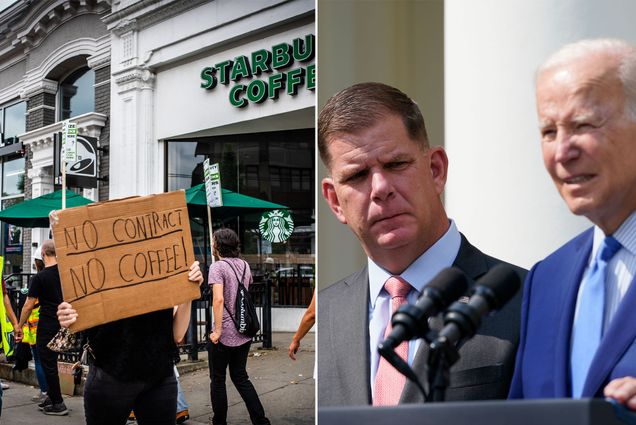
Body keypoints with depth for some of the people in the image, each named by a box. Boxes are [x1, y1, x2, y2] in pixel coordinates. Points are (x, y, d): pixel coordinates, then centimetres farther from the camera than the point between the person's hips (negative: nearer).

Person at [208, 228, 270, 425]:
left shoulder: (218, 267, -13)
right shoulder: (244, 265, 10)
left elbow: (218, 299, -23)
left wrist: (217, 330, -20)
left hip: (224, 335, -7)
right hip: (244, 333, 7)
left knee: (217, 380, 8)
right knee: (240, 377, 16)